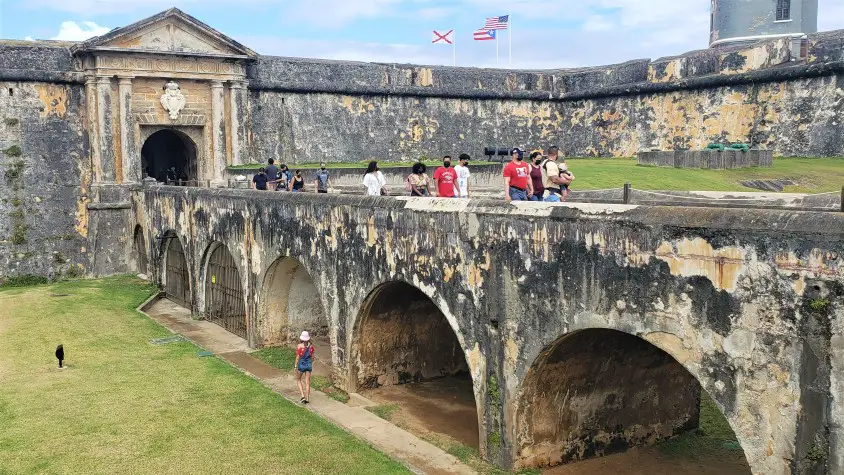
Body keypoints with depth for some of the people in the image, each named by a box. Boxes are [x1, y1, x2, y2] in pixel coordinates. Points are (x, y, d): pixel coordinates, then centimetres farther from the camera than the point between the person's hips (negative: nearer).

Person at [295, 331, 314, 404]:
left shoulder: (299, 346, -14)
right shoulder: (311, 345, -2)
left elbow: (298, 357, -13)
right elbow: (312, 356, 5)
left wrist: (295, 366, -4)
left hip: (301, 364, -3)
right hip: (309, 364, 3)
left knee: (298, 380, 17)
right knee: (307, 382, 9)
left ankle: (303, 396, 3)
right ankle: (307, 399, 10)